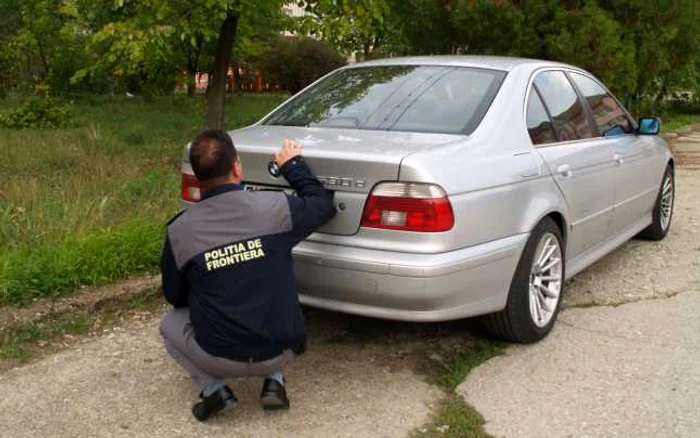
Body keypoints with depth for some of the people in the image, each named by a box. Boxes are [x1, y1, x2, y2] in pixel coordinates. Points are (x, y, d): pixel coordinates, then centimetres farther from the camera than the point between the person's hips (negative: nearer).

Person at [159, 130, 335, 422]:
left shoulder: (178, 231, -9)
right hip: (280, 351, 2)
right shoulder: (275, 207, -11)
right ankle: (274, 382, 14)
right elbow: (323, 204, 9)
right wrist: (293, 165, 21)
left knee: (170, 324, 27)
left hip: (220, 358, -2)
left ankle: (214, 389, 6)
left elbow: (175, 296, 6)